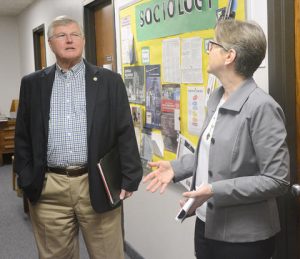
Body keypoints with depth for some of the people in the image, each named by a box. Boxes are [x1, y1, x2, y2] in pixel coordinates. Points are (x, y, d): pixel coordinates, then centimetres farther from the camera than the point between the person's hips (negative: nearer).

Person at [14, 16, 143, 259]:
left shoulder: (109, 80, 2)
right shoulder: (33, 83, 8)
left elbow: (125, 133, 1)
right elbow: (23, 136, 10)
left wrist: (129, 179, -3)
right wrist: (27, 180, 4)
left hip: (97, 185, -1)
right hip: (48, 188, 2)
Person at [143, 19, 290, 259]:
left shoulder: (261, 107, -20)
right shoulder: (216, 97, 6)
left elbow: (277, 180, -20)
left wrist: (216, 191, -25)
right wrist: (176, 167, 4)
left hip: (242, 236, -7)